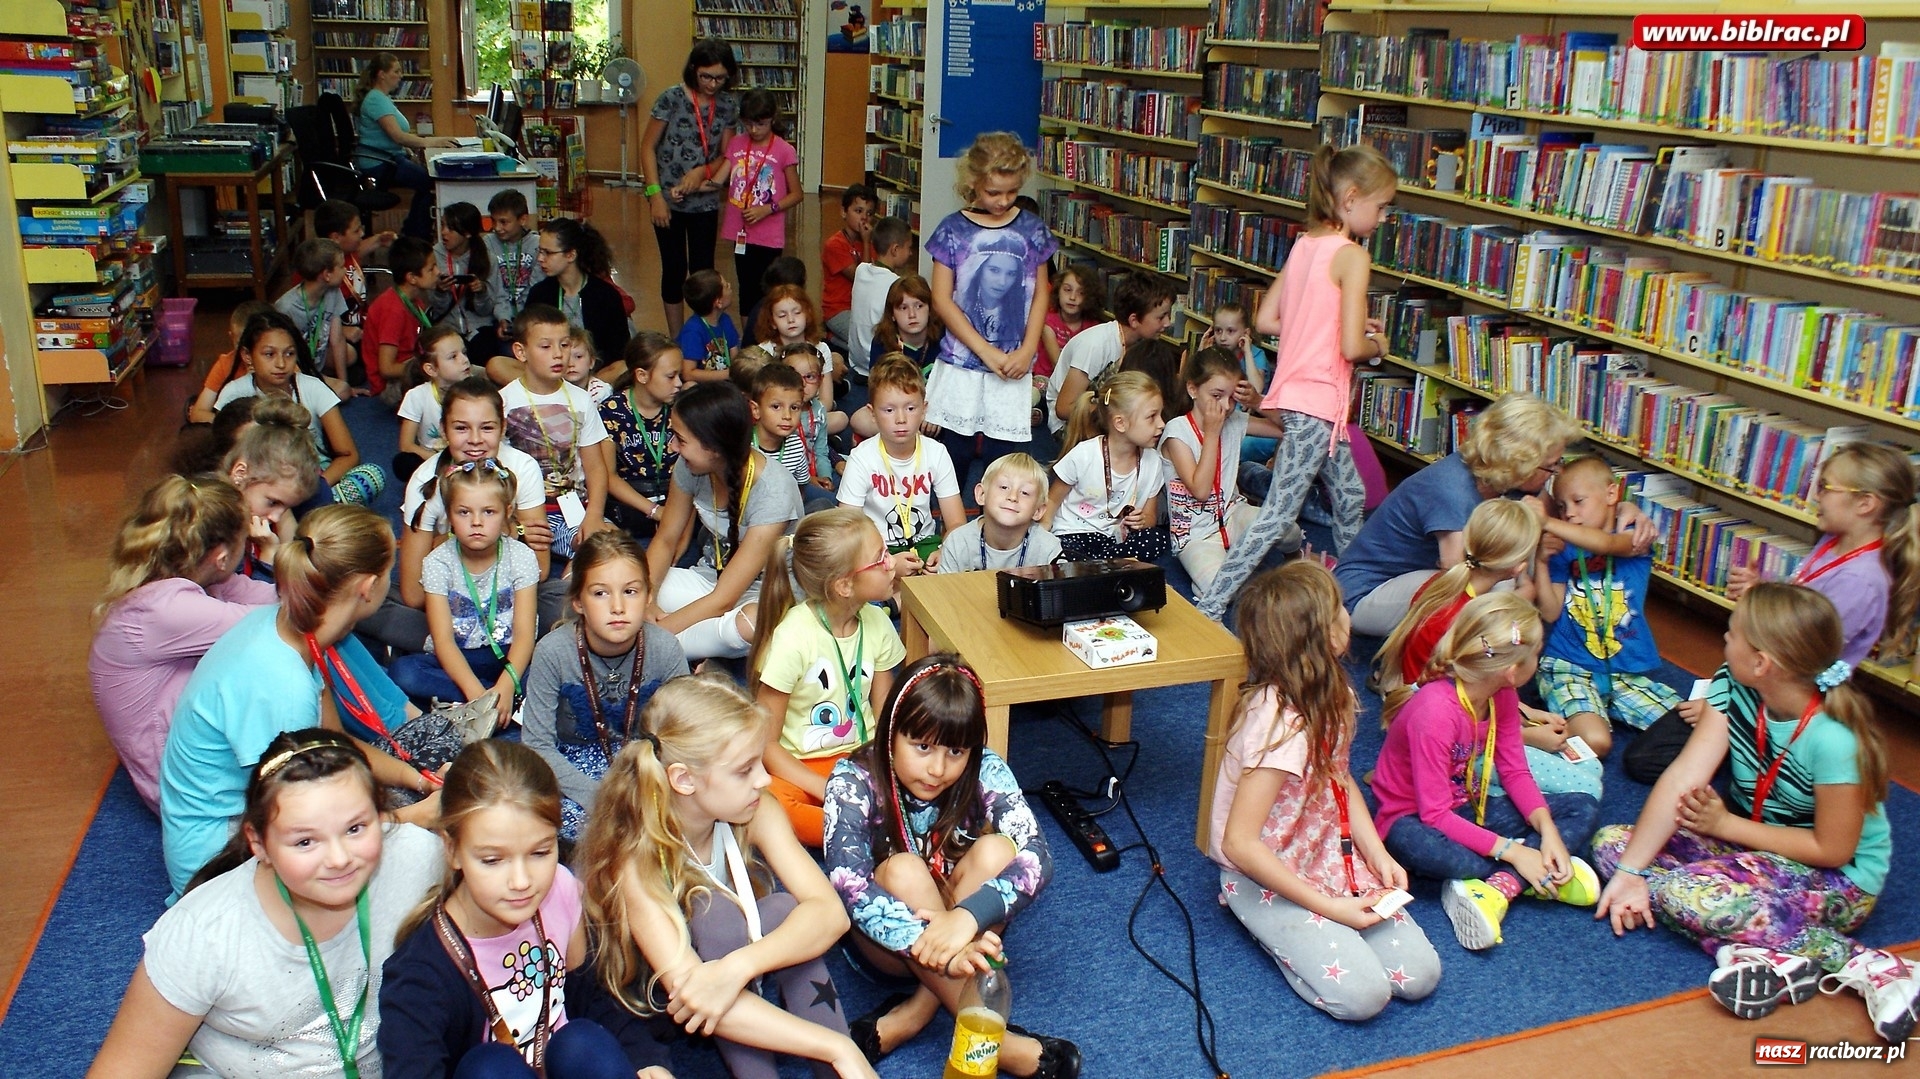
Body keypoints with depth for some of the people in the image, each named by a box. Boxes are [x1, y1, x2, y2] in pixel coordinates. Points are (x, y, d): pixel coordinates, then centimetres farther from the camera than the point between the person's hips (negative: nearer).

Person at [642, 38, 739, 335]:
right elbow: (648, 147, -6)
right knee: (674, 268, 6)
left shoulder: (728, 106, 1)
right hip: (668, 200, -2)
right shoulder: (672, 97, -10)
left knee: (703, 270, 4)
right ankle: (676, 341, 18)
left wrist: (702, 171, -13)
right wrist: (655, 194, -13)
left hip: (705, 201, 3)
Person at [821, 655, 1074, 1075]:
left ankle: (911, 1016, -22)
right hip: (886, 940, -2)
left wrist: (967, 916, -48)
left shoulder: (985, 772, -17)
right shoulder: (853, 782, -23)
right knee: (904, 870, -33)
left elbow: (1038, 858, -30)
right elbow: (848, 886, -35)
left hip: (963, 928, 2)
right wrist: (927, 941, -50)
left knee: (996, 850, -27)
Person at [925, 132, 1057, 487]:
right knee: (954, 452, 5)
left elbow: (1040, 293, 9)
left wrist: (1026, 351, -6)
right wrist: (987, 352, -10)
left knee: (1006, 458, -1)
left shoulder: (1031, 228, 5)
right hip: (960, 363, -1)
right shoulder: (953, 229, -2)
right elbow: (942, 300, -4)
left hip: (1013, 366, 1)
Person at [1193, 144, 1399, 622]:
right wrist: (1377, 344, 2)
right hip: (1317, 403, -9)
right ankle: (1210, 608, -6)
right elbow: (1351, 348, -20)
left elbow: (1264, 320, 10)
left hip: (1294, 393, 9)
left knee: (1349, 498, 23)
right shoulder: (1353, 257, -14)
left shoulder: (1303, 246, 9)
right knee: (1279, 516, -6)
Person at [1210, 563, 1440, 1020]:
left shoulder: (1328, 695, -5)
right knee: (1362, 994, -18)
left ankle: (1299, 930, 16)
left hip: (1329, 858, 8)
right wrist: (1328, 907, -20)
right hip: (1266, 878, -7)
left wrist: (1378, 854, -2)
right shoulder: (1280, 724, -31)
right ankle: (1278, 928, 6)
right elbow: (1239, 845, -29)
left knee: (1420, 975, -1)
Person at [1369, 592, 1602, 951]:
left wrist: (1548, 831, -18)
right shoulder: (1436, 711, -30)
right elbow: (1435, 815, -29)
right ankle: (1536, 877, -19)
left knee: (1584, 808, -4)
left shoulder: (1502, 695, -6)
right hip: (1414, 819, -8)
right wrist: (1514, 852, -30)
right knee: (1423, 848, -43)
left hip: (1467, 808, 8)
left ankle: (1496, 887, -24)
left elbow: (1515, 772, -1)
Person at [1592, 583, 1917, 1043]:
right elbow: (1683, 778, -18)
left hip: (1836, 879, -8)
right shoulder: (1734, 688, -12)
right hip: (1751, 842, 8)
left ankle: (1859, 963, -19)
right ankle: (1764, 950, -23)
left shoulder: (1834, 739, -29)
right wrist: (1629, 872, -22)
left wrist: (1725, 823, -15)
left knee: (1681, 893, -31)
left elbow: (1832, 850, -20)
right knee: (1611, 842, -8)